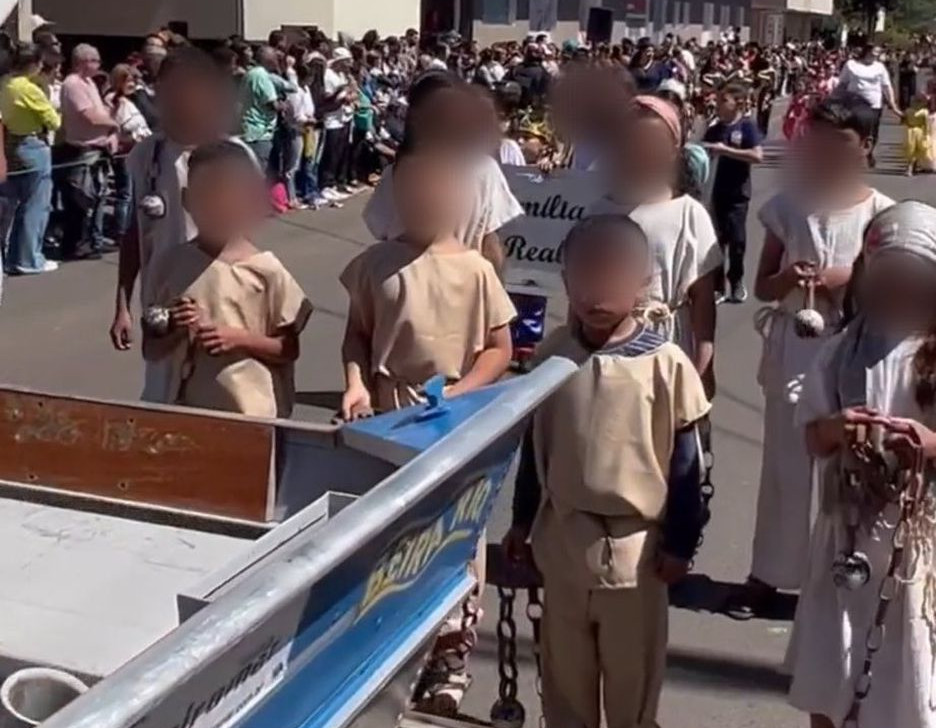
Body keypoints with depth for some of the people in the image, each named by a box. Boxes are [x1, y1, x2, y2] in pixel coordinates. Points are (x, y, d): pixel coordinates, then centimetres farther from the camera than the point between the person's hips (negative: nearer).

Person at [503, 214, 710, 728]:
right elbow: (534, 444, 7)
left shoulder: (666, 364, -14)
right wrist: (523, 520, 12)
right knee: (564, 667, 18)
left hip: (635, 543, -3)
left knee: (631, 673, 13)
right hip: (563, 536, 3)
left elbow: (684, 461, -7)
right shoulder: (552, 355, -4)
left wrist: (680, 541, -5)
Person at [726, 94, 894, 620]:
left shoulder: (881, 213, -2)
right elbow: (762, 286, 7)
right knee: (785, 461, 7)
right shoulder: (788, 205, 3)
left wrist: (851, 280, -15)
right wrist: (787, 277, -15)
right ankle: (769, 572, 19)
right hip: (792, 348, 1)